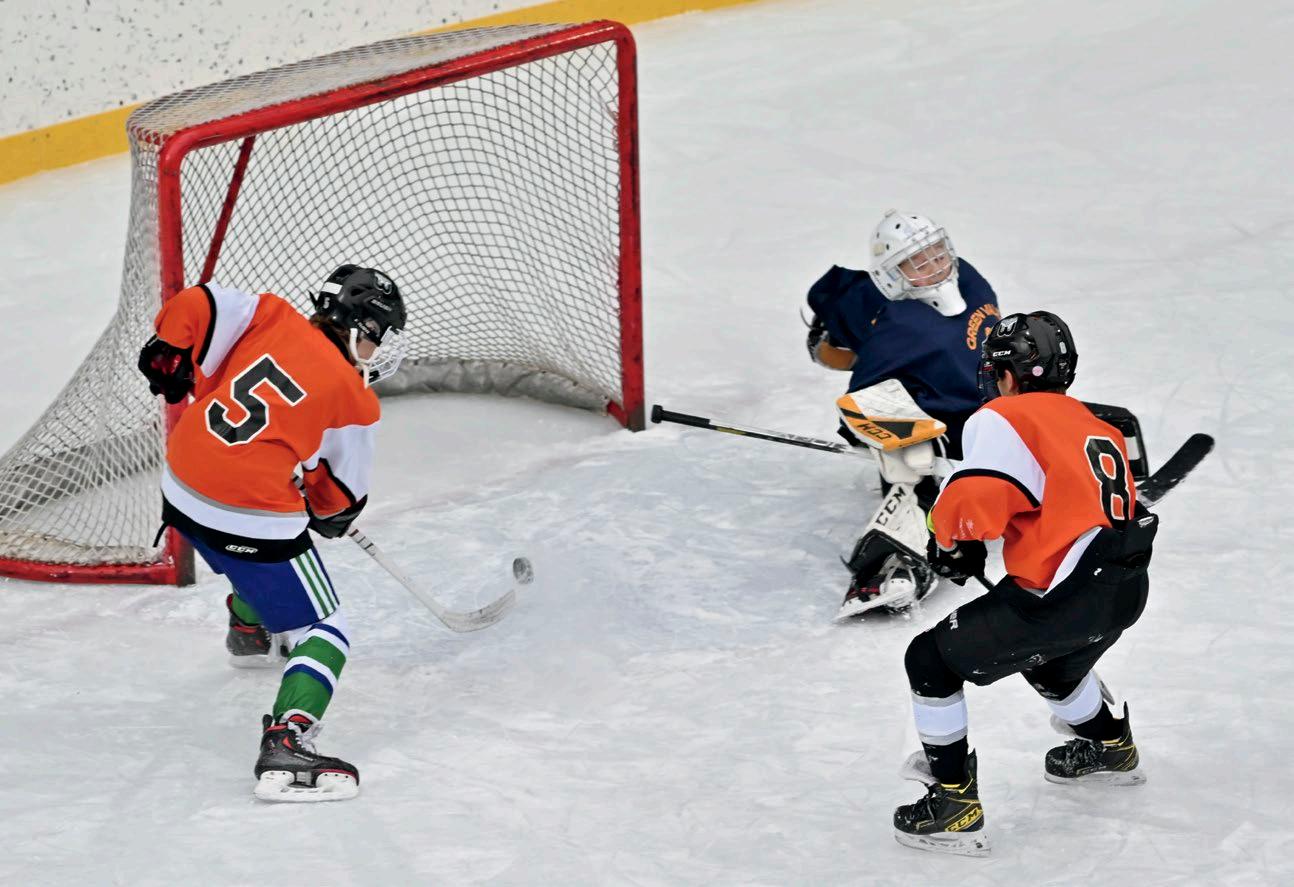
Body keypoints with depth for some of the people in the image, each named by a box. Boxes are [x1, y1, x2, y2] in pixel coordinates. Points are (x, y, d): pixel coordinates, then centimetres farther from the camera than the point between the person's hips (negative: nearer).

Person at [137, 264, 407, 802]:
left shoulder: (273, 319, 4)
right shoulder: (354, 401, -4)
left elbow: (196, 305, -5)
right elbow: (340, 496, 7)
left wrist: (170, 354, 10)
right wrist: (332, 513, 28)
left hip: (181, 490, 7)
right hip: (251, 513, -7)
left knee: (263, 566, 38)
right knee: (323, 633, 1)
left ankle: (249, 634, 67)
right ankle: (285, 745, -20)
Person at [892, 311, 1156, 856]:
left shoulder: (1006, 419, -6)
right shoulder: (1097, 427, 21)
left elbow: (970, 505, -20)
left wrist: (951, 544, 2)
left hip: (1064, 597, -9)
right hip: (1124, 590, 9)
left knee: (932, 661, 1)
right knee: (1050, 661, 39)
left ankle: (955, 806, 0)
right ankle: (1110, 748, 61)